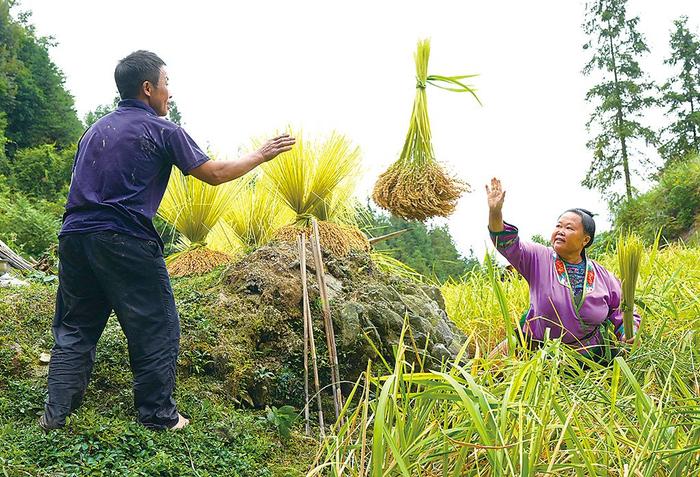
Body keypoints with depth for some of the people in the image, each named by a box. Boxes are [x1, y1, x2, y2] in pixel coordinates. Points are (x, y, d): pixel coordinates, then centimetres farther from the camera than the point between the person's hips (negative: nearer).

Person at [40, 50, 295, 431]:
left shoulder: (95, 129, 19)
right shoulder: (162, 131, -1)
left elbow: (83, 183, 20)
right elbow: (215, 174, 1)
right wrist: (261, 155, 12)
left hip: (74, 235, 7)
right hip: (126, 242, -7)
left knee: (74, 328, 16)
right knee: (156, 329, 6)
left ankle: (55, 414, 18)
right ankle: (158, 415, 14)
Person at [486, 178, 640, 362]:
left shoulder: (602, 275, 3)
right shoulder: (539, 258, -2)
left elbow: (623, 313, 11)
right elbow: (507, 244, -15)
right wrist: (495, 212, -30)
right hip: (540, 351, -3)